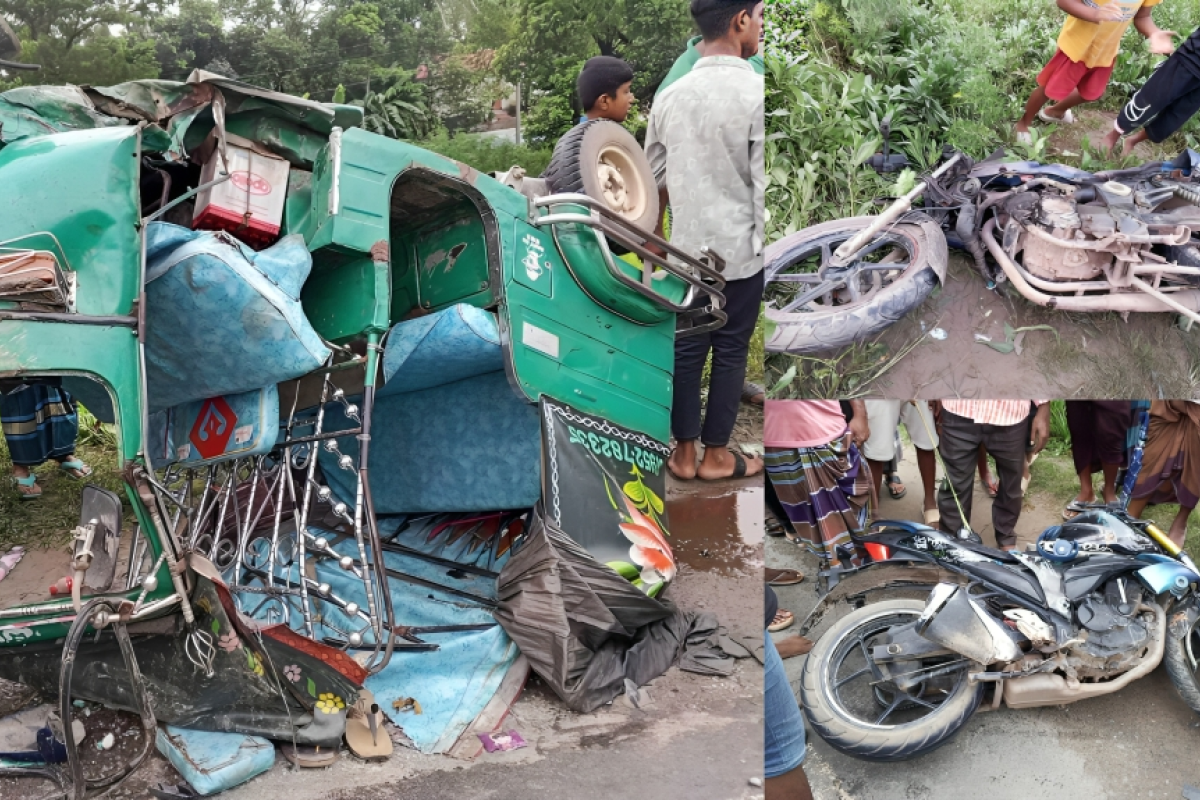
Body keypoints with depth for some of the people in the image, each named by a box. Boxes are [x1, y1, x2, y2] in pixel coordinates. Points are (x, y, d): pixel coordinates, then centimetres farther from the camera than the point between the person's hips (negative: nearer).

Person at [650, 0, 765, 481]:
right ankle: (715, 456, 18)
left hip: (686, 248, 5)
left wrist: (657, 233, 22)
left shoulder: (669, 96, 2)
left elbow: (653, 178, 9)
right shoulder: (755, 94, -16)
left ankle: (683, 453, 21)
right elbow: (765, 184, -16)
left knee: (687, 349, 12)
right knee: (730, 352, 7)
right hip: (740, 250, -5)